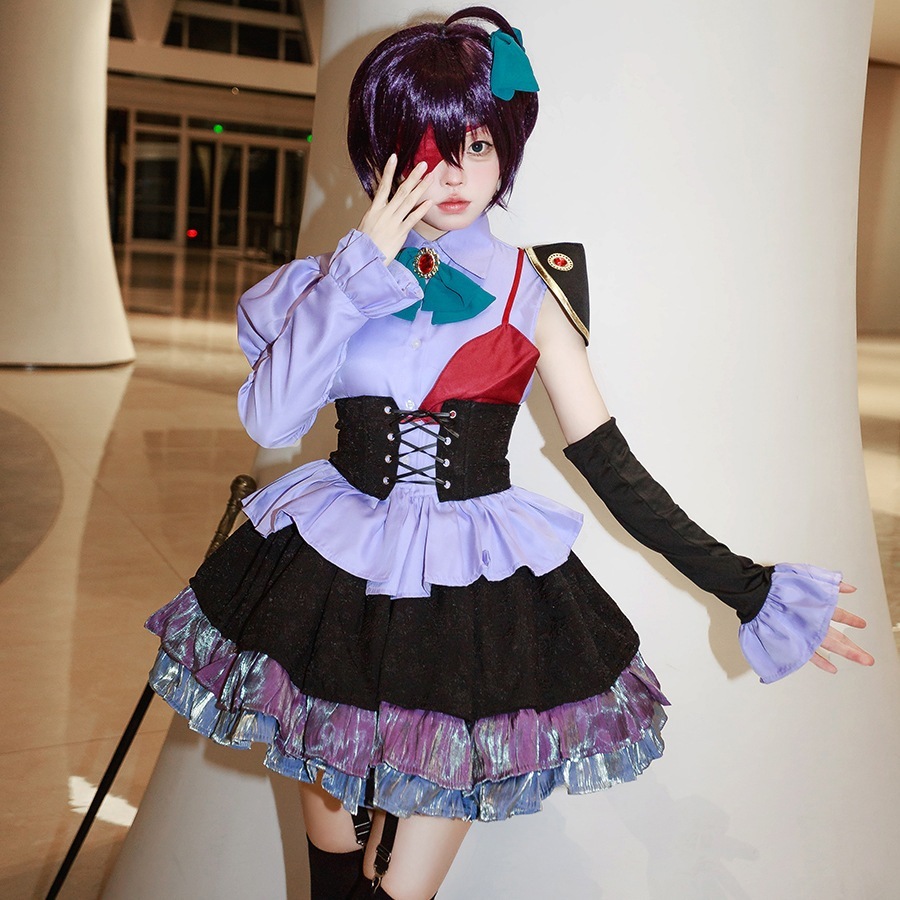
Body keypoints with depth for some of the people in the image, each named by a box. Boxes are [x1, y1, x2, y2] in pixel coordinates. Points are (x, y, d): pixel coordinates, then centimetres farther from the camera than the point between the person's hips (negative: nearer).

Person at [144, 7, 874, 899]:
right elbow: (268, 419, -13)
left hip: (478, 598, -2)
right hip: (331, 582, 2)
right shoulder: (338, 278, 2)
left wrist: (750, 591, -7)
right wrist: (363, 267, -17)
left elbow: (613, 467, -4)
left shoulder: (531, 289, -3)